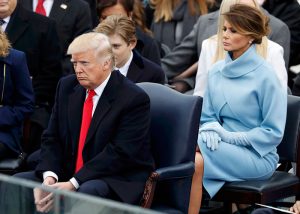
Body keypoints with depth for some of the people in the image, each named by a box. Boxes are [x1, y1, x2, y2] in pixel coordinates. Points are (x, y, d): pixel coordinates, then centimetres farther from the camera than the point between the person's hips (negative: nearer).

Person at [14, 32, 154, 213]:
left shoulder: (134, 99, -13)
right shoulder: (67, 86, 7)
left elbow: (120, 153, -20)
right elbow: (52, 138, 7)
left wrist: (73, 184, -25)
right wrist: (49, 176, -14)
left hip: (119, 182, -6)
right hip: (67, 174, 6)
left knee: (87, 191, -37)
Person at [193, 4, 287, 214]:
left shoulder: (265, 76, -10)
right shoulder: (216, 70, 8)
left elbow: (274, 132, -9)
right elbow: (207, 116, 15)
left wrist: (231, 137, -16)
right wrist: (210, 129, -9)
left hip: (258, 156, -5)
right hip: (226, 149, 5)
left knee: (197, 147, -30)